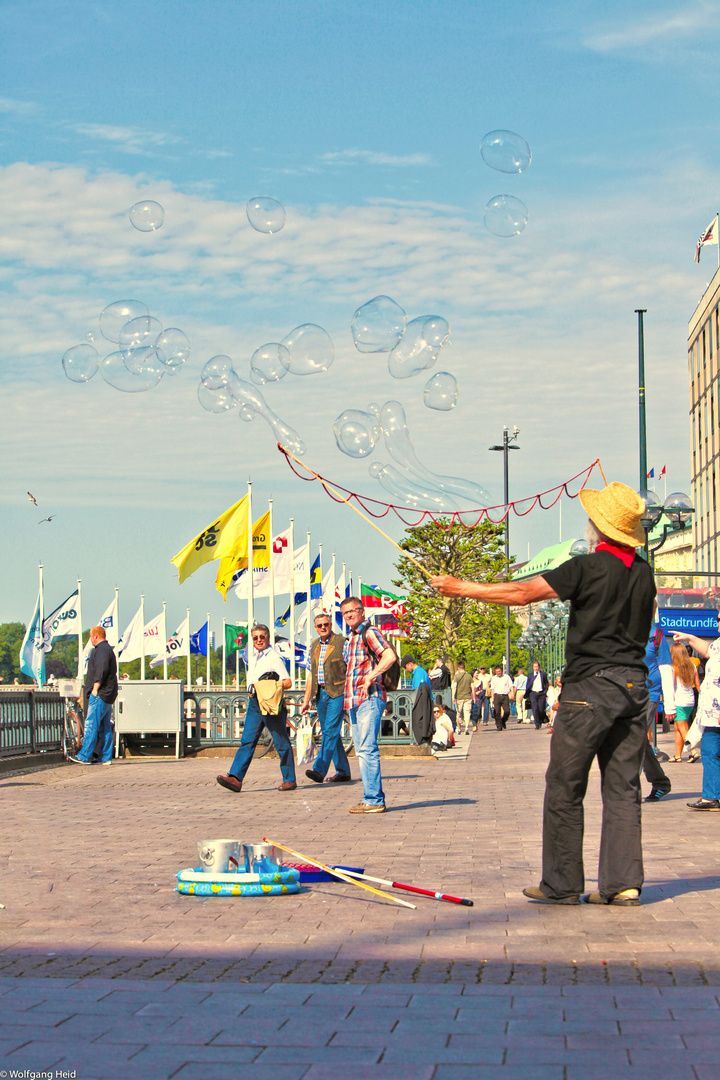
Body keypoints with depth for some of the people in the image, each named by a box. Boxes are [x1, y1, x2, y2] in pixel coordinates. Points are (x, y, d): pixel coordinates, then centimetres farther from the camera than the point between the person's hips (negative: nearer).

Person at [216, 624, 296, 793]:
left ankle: (289, 780, 11)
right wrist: (254, 689, 10)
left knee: (281, 742, 1)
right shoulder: (255, 657, 17)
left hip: (272, 703, -7)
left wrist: (267, 688, -20)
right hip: (254, 703, 7)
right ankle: (235, 778, -12)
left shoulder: (274, 657, -8)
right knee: (247, 741, -3)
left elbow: (287, 683, -13)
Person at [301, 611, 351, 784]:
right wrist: (306, 700, 14)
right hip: (320, 694, 7)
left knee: (331, 731, -13)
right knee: (329, 733, 9)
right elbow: (311, 675, 17)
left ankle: (319, 770, -19)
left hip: (337, 693, -7)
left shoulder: (342, 643, -5)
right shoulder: (314, 646, 14)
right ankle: (343, 772, 16)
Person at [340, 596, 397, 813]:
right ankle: (374, 797, 13)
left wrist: (370, 678, -21)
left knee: (367, 750, -13)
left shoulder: (369, 633, -6)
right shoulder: (349, 639, 22)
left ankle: (373, 801, -14)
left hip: (369, 698, -10)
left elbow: (390, 656, -21)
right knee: (362, 751, 9)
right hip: (354, 701, 10)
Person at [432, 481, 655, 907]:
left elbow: (521, 592, -12)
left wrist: (462, 588, -3)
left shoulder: (589, 567, -11)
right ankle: (623, 883, 5)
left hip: (591, 686, -6)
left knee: (564, 788, 2)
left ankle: (562, 884, 5)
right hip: (635, 684, 7)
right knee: (623, 787, 7)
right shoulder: (644, 572, 8)